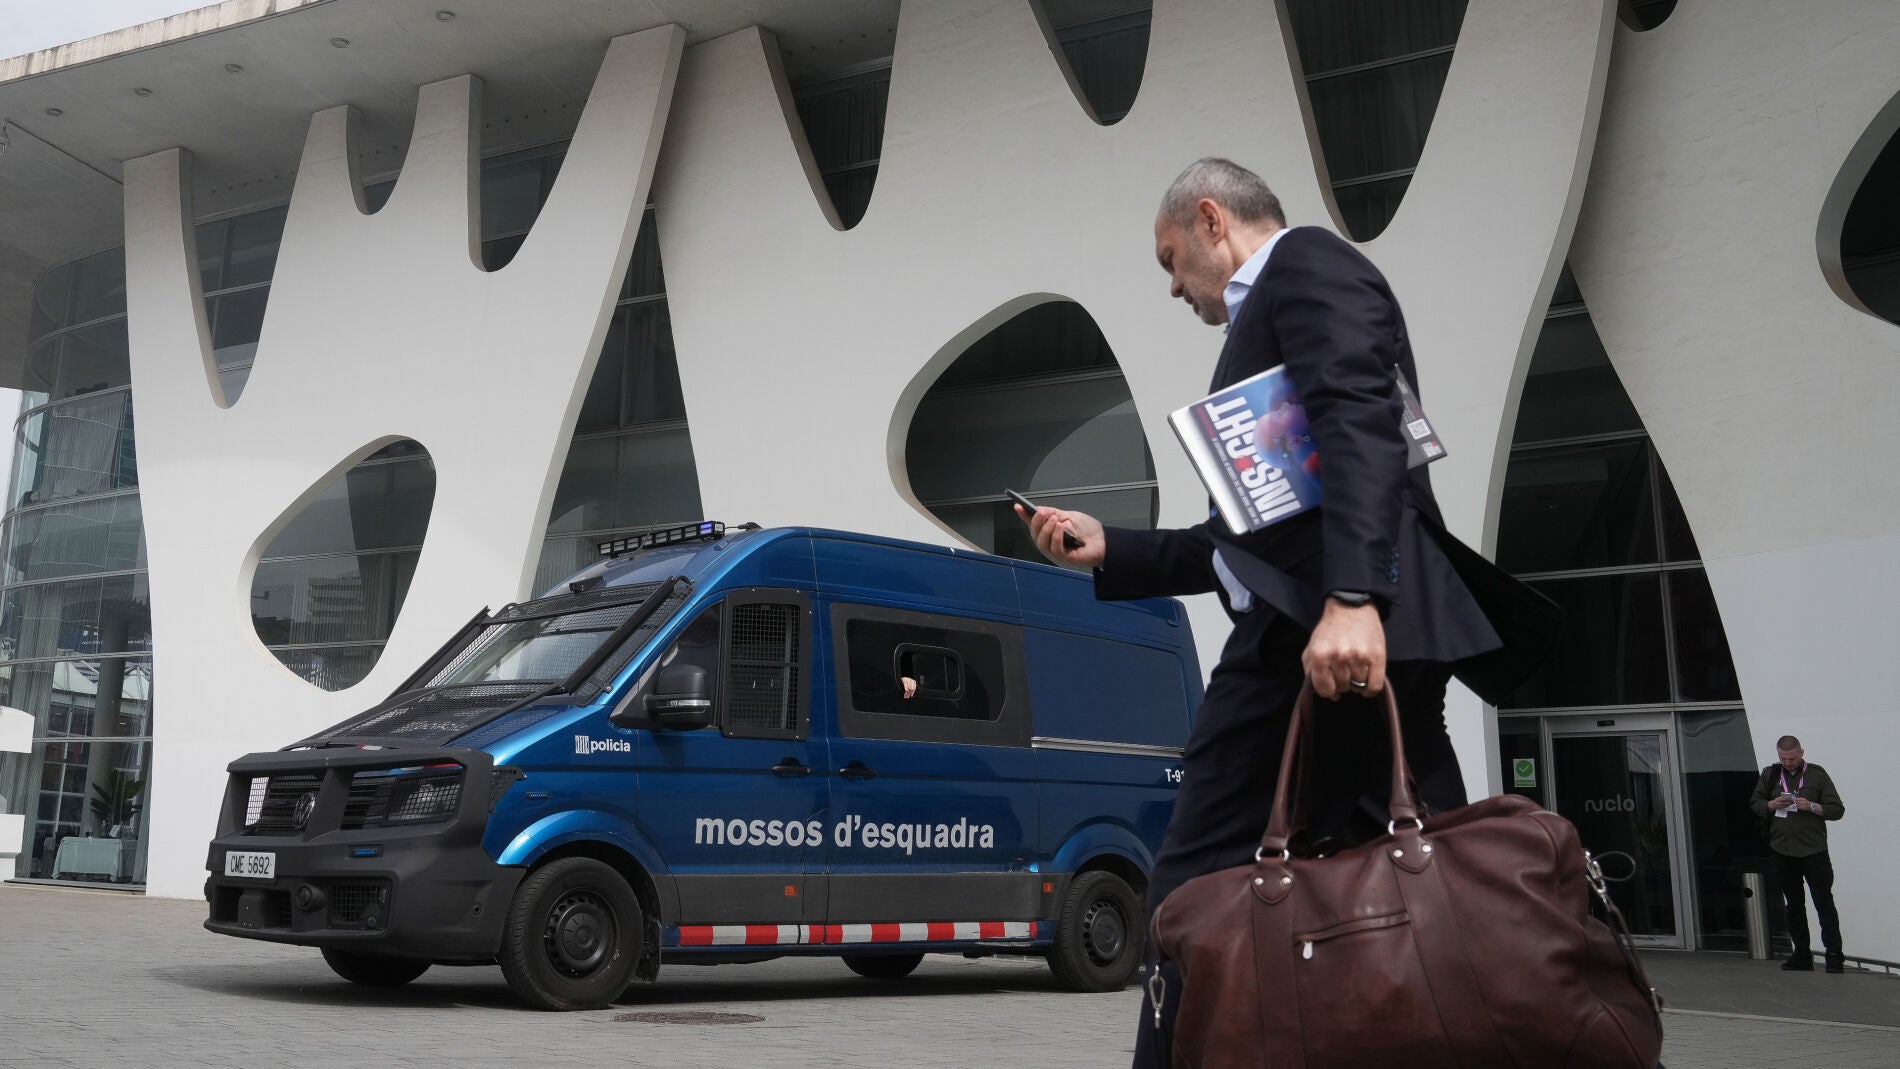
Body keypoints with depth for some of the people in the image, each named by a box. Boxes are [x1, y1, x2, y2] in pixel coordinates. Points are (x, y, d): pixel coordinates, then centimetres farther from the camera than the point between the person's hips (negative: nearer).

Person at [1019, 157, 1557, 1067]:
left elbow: (1360, 422, -15)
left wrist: (1348, 600, -27)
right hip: (1370, 631, 10)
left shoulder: (1304, 261, 5)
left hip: (1316, 627, -10)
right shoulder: (1274, 316, 32)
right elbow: (1255, 534, 30)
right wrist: (1108, 550, 26)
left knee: (1199, 897, -8)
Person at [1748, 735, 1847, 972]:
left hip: (1813, 850, -3)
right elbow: (1754, 804, 13)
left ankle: (1834, 955, -1)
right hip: (1781, 851, 4)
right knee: (1794, 904, 10)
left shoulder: (1817, 774, 1)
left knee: (1824, 903, -3)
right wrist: (1772, 805, -6)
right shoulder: (1770, 774, 9)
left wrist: (1811, 806, -16)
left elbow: (1837, 810, 0)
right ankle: (1802, 955, 17)